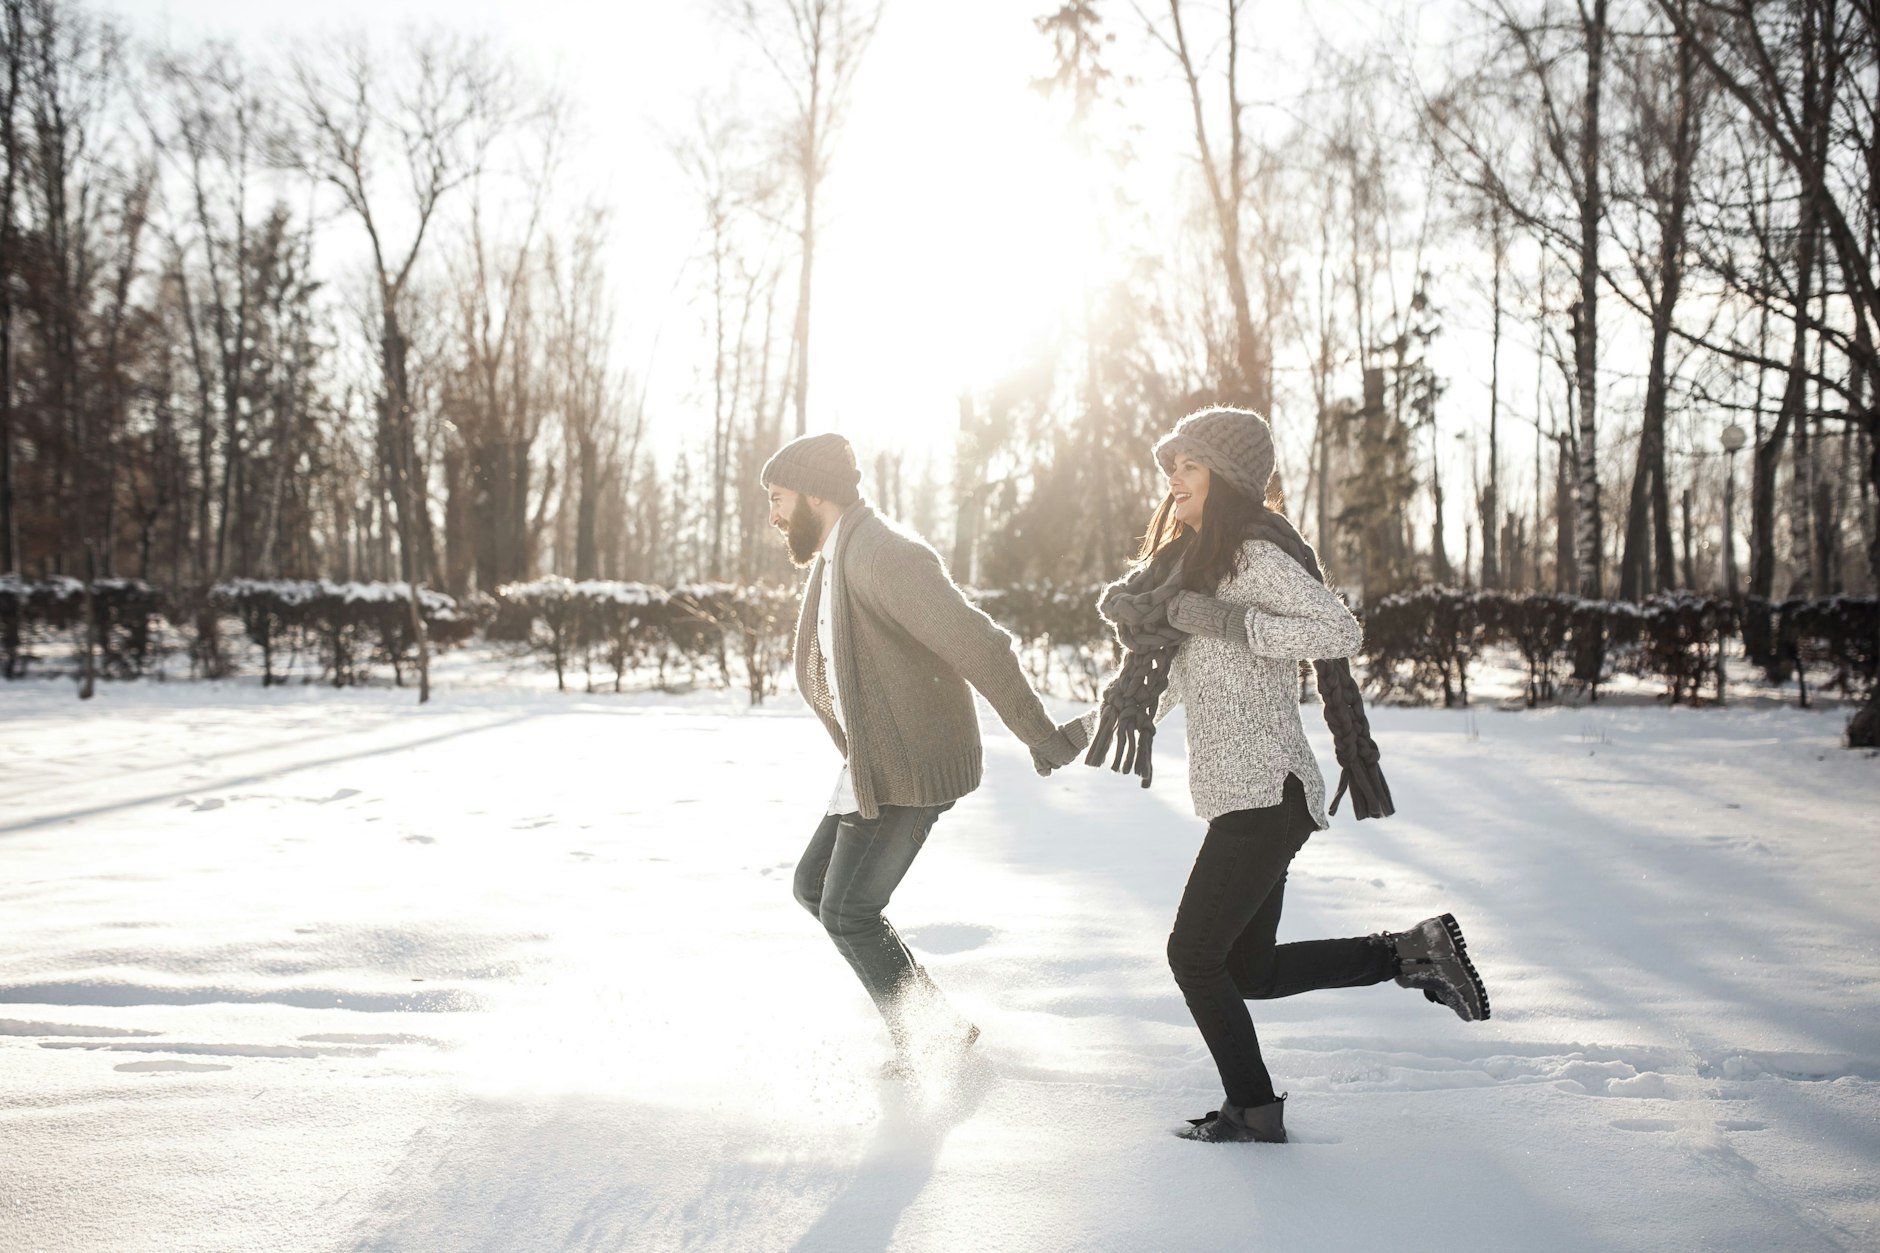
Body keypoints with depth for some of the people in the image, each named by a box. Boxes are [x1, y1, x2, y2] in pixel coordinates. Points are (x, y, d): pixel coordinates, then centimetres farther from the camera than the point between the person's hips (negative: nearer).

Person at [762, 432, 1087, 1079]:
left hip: (908, 772, -11)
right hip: (872, 765, 11)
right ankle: (922, 1023, 20)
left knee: (848, 913, -4)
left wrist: (1042, 737, -23)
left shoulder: (881, 553, -21)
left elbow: (978, 644, -25)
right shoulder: (836, 558, 13)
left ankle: (933, 1038, 12)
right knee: (814, 887, 15)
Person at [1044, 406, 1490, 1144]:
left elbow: (1340, 632, -25)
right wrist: (1083, 728, 18)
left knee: (1194, 956, -2)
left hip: (1265, 794, -10)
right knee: (1246, 970, 14)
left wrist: (1223, 621, -26)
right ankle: (1409, 952, 18)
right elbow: (1171, 676, 25)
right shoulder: (1198, 561, 16)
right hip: (1246, 796, 10)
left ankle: (1254, 1111, 12)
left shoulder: (1256, 556, -13)